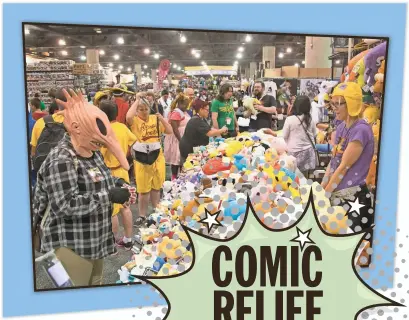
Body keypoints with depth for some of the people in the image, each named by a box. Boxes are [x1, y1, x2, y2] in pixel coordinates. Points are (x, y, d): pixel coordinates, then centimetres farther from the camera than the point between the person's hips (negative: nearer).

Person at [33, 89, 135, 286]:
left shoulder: (92, 152, 6)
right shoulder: (61, 160, -23)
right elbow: (64, 206, -30)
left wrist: (116, 184, 0)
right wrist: (109, 197, -27)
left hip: (94, 240, 9)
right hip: (71, 247, -9)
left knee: (95, 284, 24)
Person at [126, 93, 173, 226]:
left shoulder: (155, 119, 3)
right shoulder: (135, 120, -8)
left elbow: (170, 131, 4)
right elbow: (128, 116, -33)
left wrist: (162, 118, -10)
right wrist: (137, 99, -21)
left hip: (157, 157, 3)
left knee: (156, 187, 17)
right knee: (143, 189, 6)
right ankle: (142, 215, 21)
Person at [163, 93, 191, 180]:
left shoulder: (183, 112, 11)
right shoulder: (176, 112, -18)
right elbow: (175, 129, -23)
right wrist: (181, 140, -22)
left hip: (184, 139, 9)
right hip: (177, 139, -9)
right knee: (176, 159, -2)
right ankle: (174, 178, 6)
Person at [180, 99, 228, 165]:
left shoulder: (201, 119, 8)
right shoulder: (196, 120, -25)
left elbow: (210, 129, 7)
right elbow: (210, 133, -29)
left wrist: (221, 131, -7)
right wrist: (221, 130, -15)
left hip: (195, 148, 10)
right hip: (189, 150, -10)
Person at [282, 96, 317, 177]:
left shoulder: (290, 119, -12)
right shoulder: (310, 120, -1)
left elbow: (284, 136, -4)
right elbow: (314, 135, 12)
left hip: (294, 152, -4)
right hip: (308, 151, 4)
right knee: (304, 178, 8)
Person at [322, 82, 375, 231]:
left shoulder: (361, 129, -17)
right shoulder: (341, 127, 9)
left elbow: (344, 167, -16)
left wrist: (325, 194, -8)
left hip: (353, 197, -8)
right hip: (337, 195, 8)